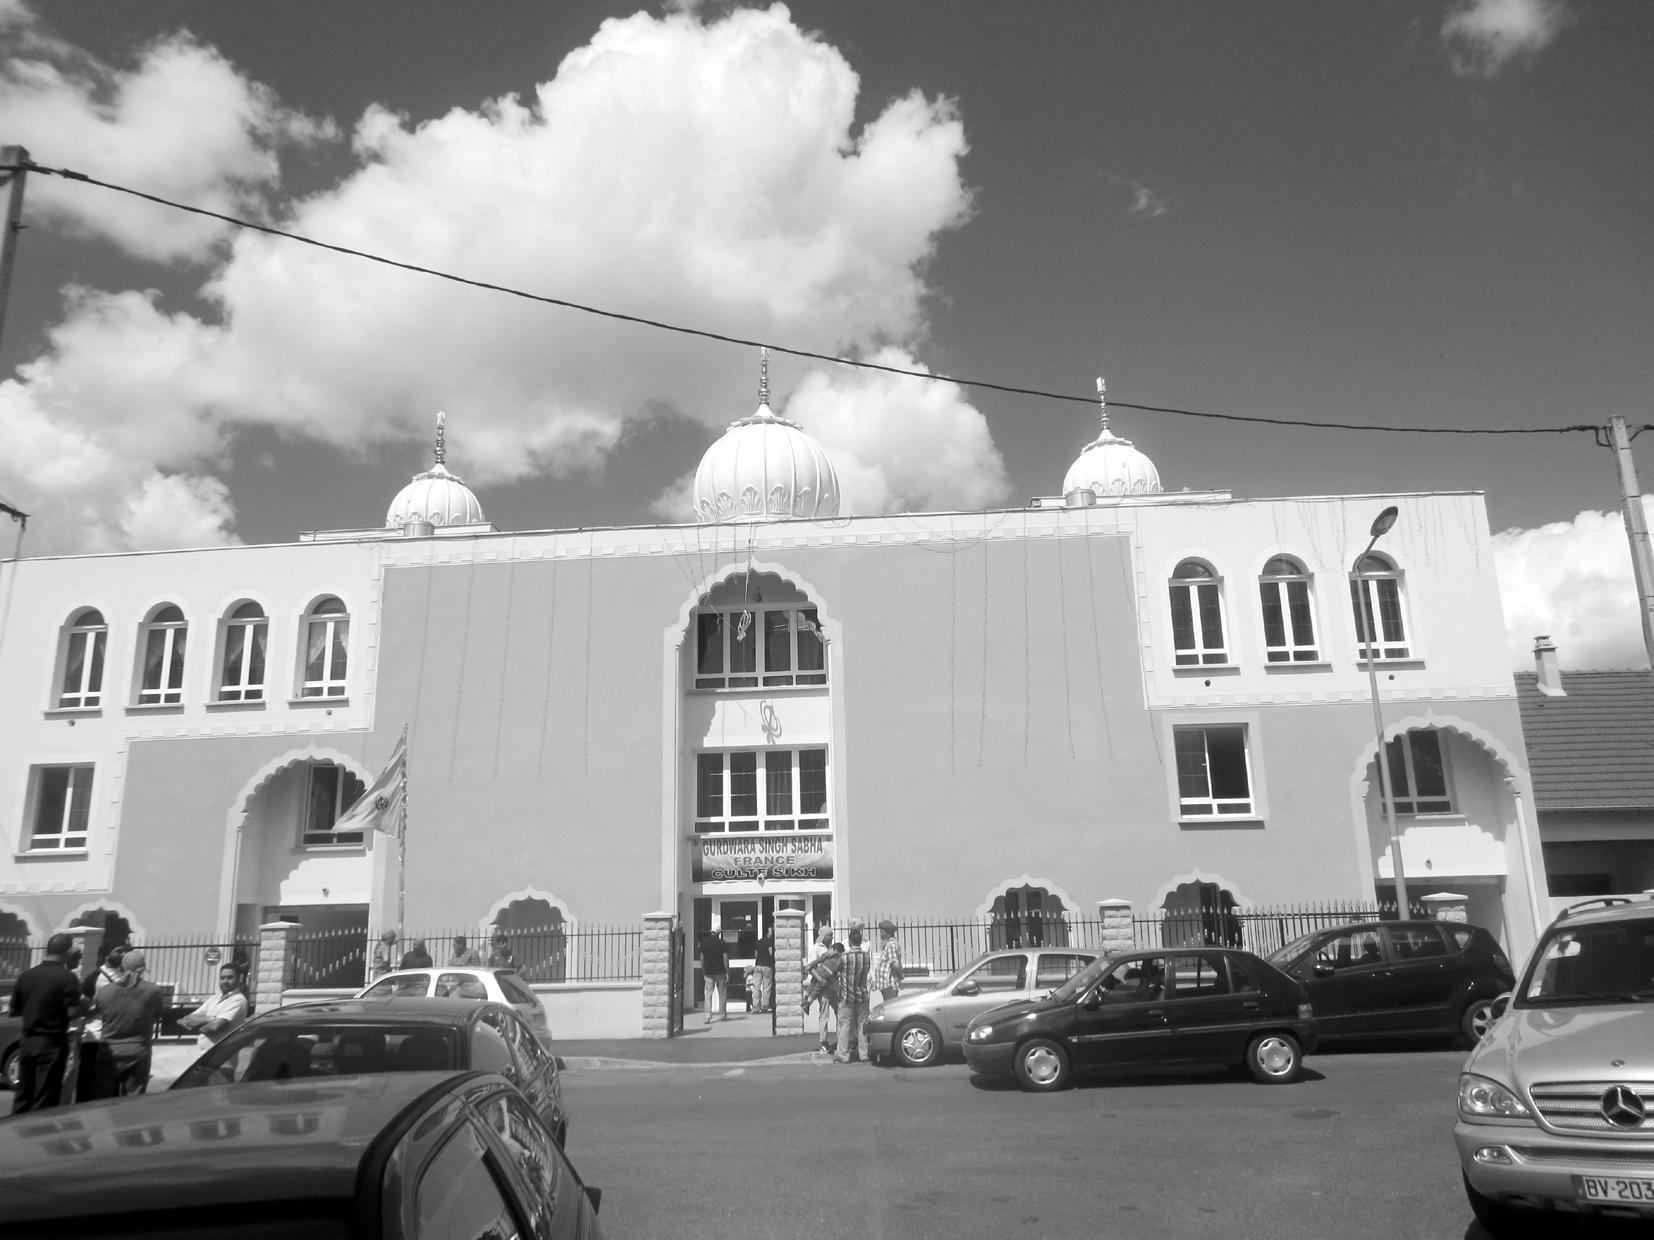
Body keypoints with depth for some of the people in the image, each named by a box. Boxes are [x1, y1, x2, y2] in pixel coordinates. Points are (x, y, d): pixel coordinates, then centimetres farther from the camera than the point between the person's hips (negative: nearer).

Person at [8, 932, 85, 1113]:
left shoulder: (25, 975, 3)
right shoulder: (67, 977, -14)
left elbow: (12, 1010, 8)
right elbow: (72, 1011, -18)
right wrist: (84, 1005, 2)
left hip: (27, 1041, 6)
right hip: (52, 1044, -5)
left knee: (23, 1094, 17)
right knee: (45, 1099, 2)